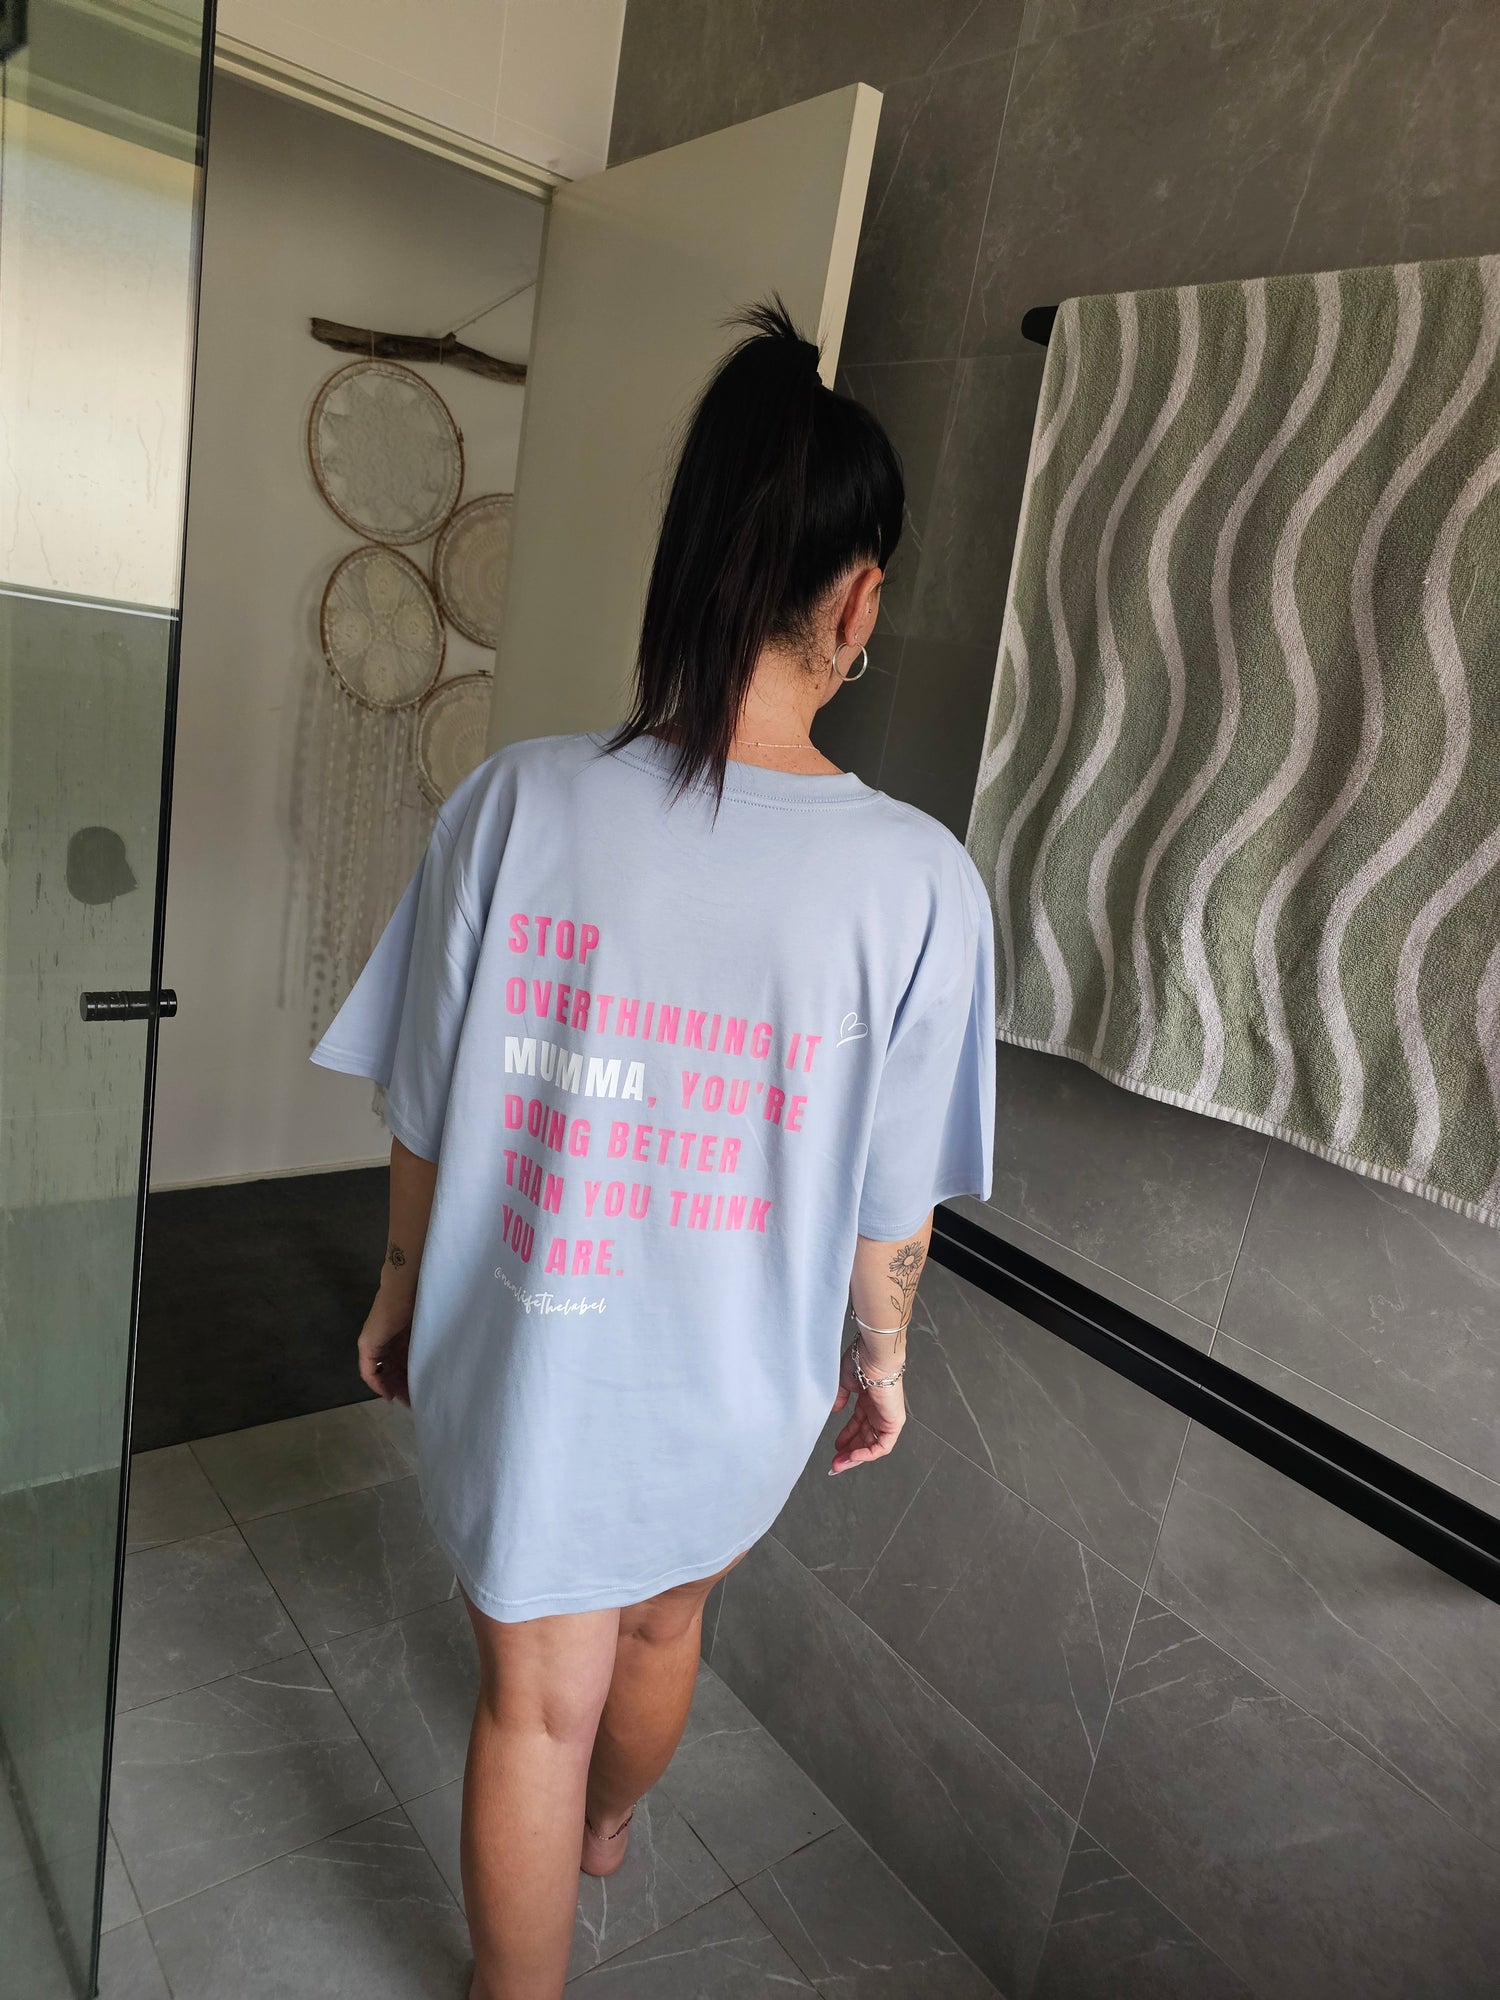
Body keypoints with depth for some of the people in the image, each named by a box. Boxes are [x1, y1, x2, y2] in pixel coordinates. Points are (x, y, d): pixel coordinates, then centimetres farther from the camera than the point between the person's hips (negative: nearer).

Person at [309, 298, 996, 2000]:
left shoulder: (520, 800, -18)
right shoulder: (915, 878, -21)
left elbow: (427, 1114, -8)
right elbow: (893, 1200, -10)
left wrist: (402, 1285, 10)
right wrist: (881, 1353, 9)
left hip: (521, 1354, -1)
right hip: (735, 1384, 2)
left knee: (534, 1700, 22)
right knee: (663, 1621, 32)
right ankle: (608, 1826, 65)